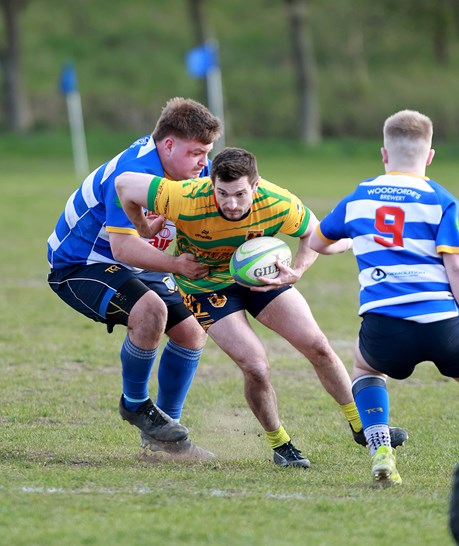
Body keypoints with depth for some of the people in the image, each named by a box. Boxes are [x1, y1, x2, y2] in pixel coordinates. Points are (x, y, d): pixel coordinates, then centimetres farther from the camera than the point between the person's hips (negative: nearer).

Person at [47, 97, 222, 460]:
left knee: (191, 332, 4)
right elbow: (123, 245, -37)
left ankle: (166, 433, 17)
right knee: (150, 310, -33)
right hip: (79, 263, -9)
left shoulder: (196, 170, -6)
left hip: (132, 266, 9)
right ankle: (135, 403, -10)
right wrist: (177, 266, -44)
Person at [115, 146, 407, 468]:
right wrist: (144, 232, -12)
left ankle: (361, 424, 20)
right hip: (206, 283, -3)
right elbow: (124, 184, -27)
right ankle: (279, 444, 9)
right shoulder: (187, 202, -38)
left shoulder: (279, 205, -29)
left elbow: (313, 232, -7)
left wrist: (296, 272, -23)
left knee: (317, 346, -1)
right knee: (256, 366, -17)